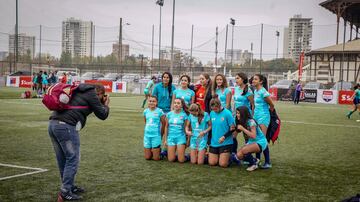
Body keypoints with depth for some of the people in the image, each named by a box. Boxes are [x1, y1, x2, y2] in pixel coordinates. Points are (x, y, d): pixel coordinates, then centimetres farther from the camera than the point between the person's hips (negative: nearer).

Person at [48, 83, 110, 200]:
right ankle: (65, 192, -1)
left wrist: (100, 104, 30)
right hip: (66, 126, -9)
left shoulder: (78, 91, 25)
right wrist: (106, 105, 26)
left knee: (62, 159, 15)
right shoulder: (92, 94, 2)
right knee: (72, 159, -1)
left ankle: (69, 186, 26)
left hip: (53, 124, 9)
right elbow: (102, 115, 6)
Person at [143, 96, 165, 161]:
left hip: (156, 136, -4)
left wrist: (160, 134, 6)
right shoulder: (145, 111, 5)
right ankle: (152, 151, 37)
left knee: (156, 158, -1)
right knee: (147, 157, 6)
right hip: (147, 135, 4)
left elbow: (163, 123, 0)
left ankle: (158, 150, 30)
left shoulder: (159, 111, -7)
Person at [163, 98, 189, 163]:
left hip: (181, 138, -2)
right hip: (171, 137, 2)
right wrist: (165, 139, 8)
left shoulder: (184, 115, -4)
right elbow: (166, 127, 8)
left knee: (181, 160, -4)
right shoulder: (169, 114, 2)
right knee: (171, 159, 0)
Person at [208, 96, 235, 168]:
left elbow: (233, 128, -10)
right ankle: (221, 156, 31)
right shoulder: (212, 113, 5)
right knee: (212, 163, 3)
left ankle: (229, 156, 23)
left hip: (225, 143, -5)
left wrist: (224, 137, -21)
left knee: (223, 164, -9)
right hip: (214, 143, 5)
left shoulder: (227, 113, -12)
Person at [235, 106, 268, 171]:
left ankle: (253, 163, -6)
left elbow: (253, 136, -26)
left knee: (244, 150, -32)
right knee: (239, 155, -11)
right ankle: (255, 160, 12)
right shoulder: (242, 122, 4)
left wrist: (242, 128, -26)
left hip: (260, 142, -8)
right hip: (251, 142, 8)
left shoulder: (251, 122, -19)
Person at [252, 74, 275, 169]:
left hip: (263, 117, -8)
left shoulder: (263, 92, -14)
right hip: (256, 116, 8)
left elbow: (271, 105, -8)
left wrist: (269, 112, 6)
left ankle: (268, 162, -4)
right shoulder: (255, 91, 11)